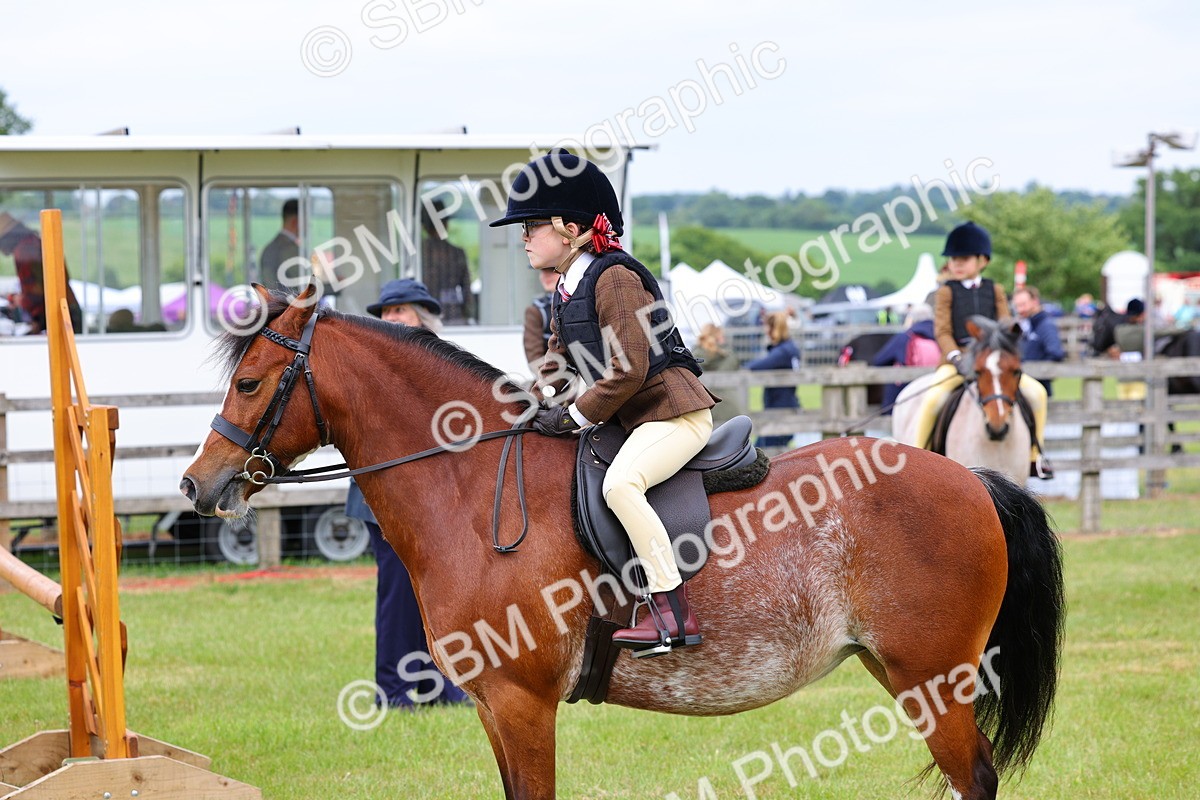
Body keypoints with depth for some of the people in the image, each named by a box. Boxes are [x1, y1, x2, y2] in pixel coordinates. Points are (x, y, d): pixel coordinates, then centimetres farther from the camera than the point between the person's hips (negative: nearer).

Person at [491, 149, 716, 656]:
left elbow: (628, 370, -22)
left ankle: (673, 613, -33)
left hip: (673, 410, -11)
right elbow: (559, 361, 21)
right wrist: (545, 405, 1)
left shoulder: (614, 277, -16)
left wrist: (576, 416, -17)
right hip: (629, 419, 11)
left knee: (620, 483, -33)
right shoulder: (565, 290, 13)